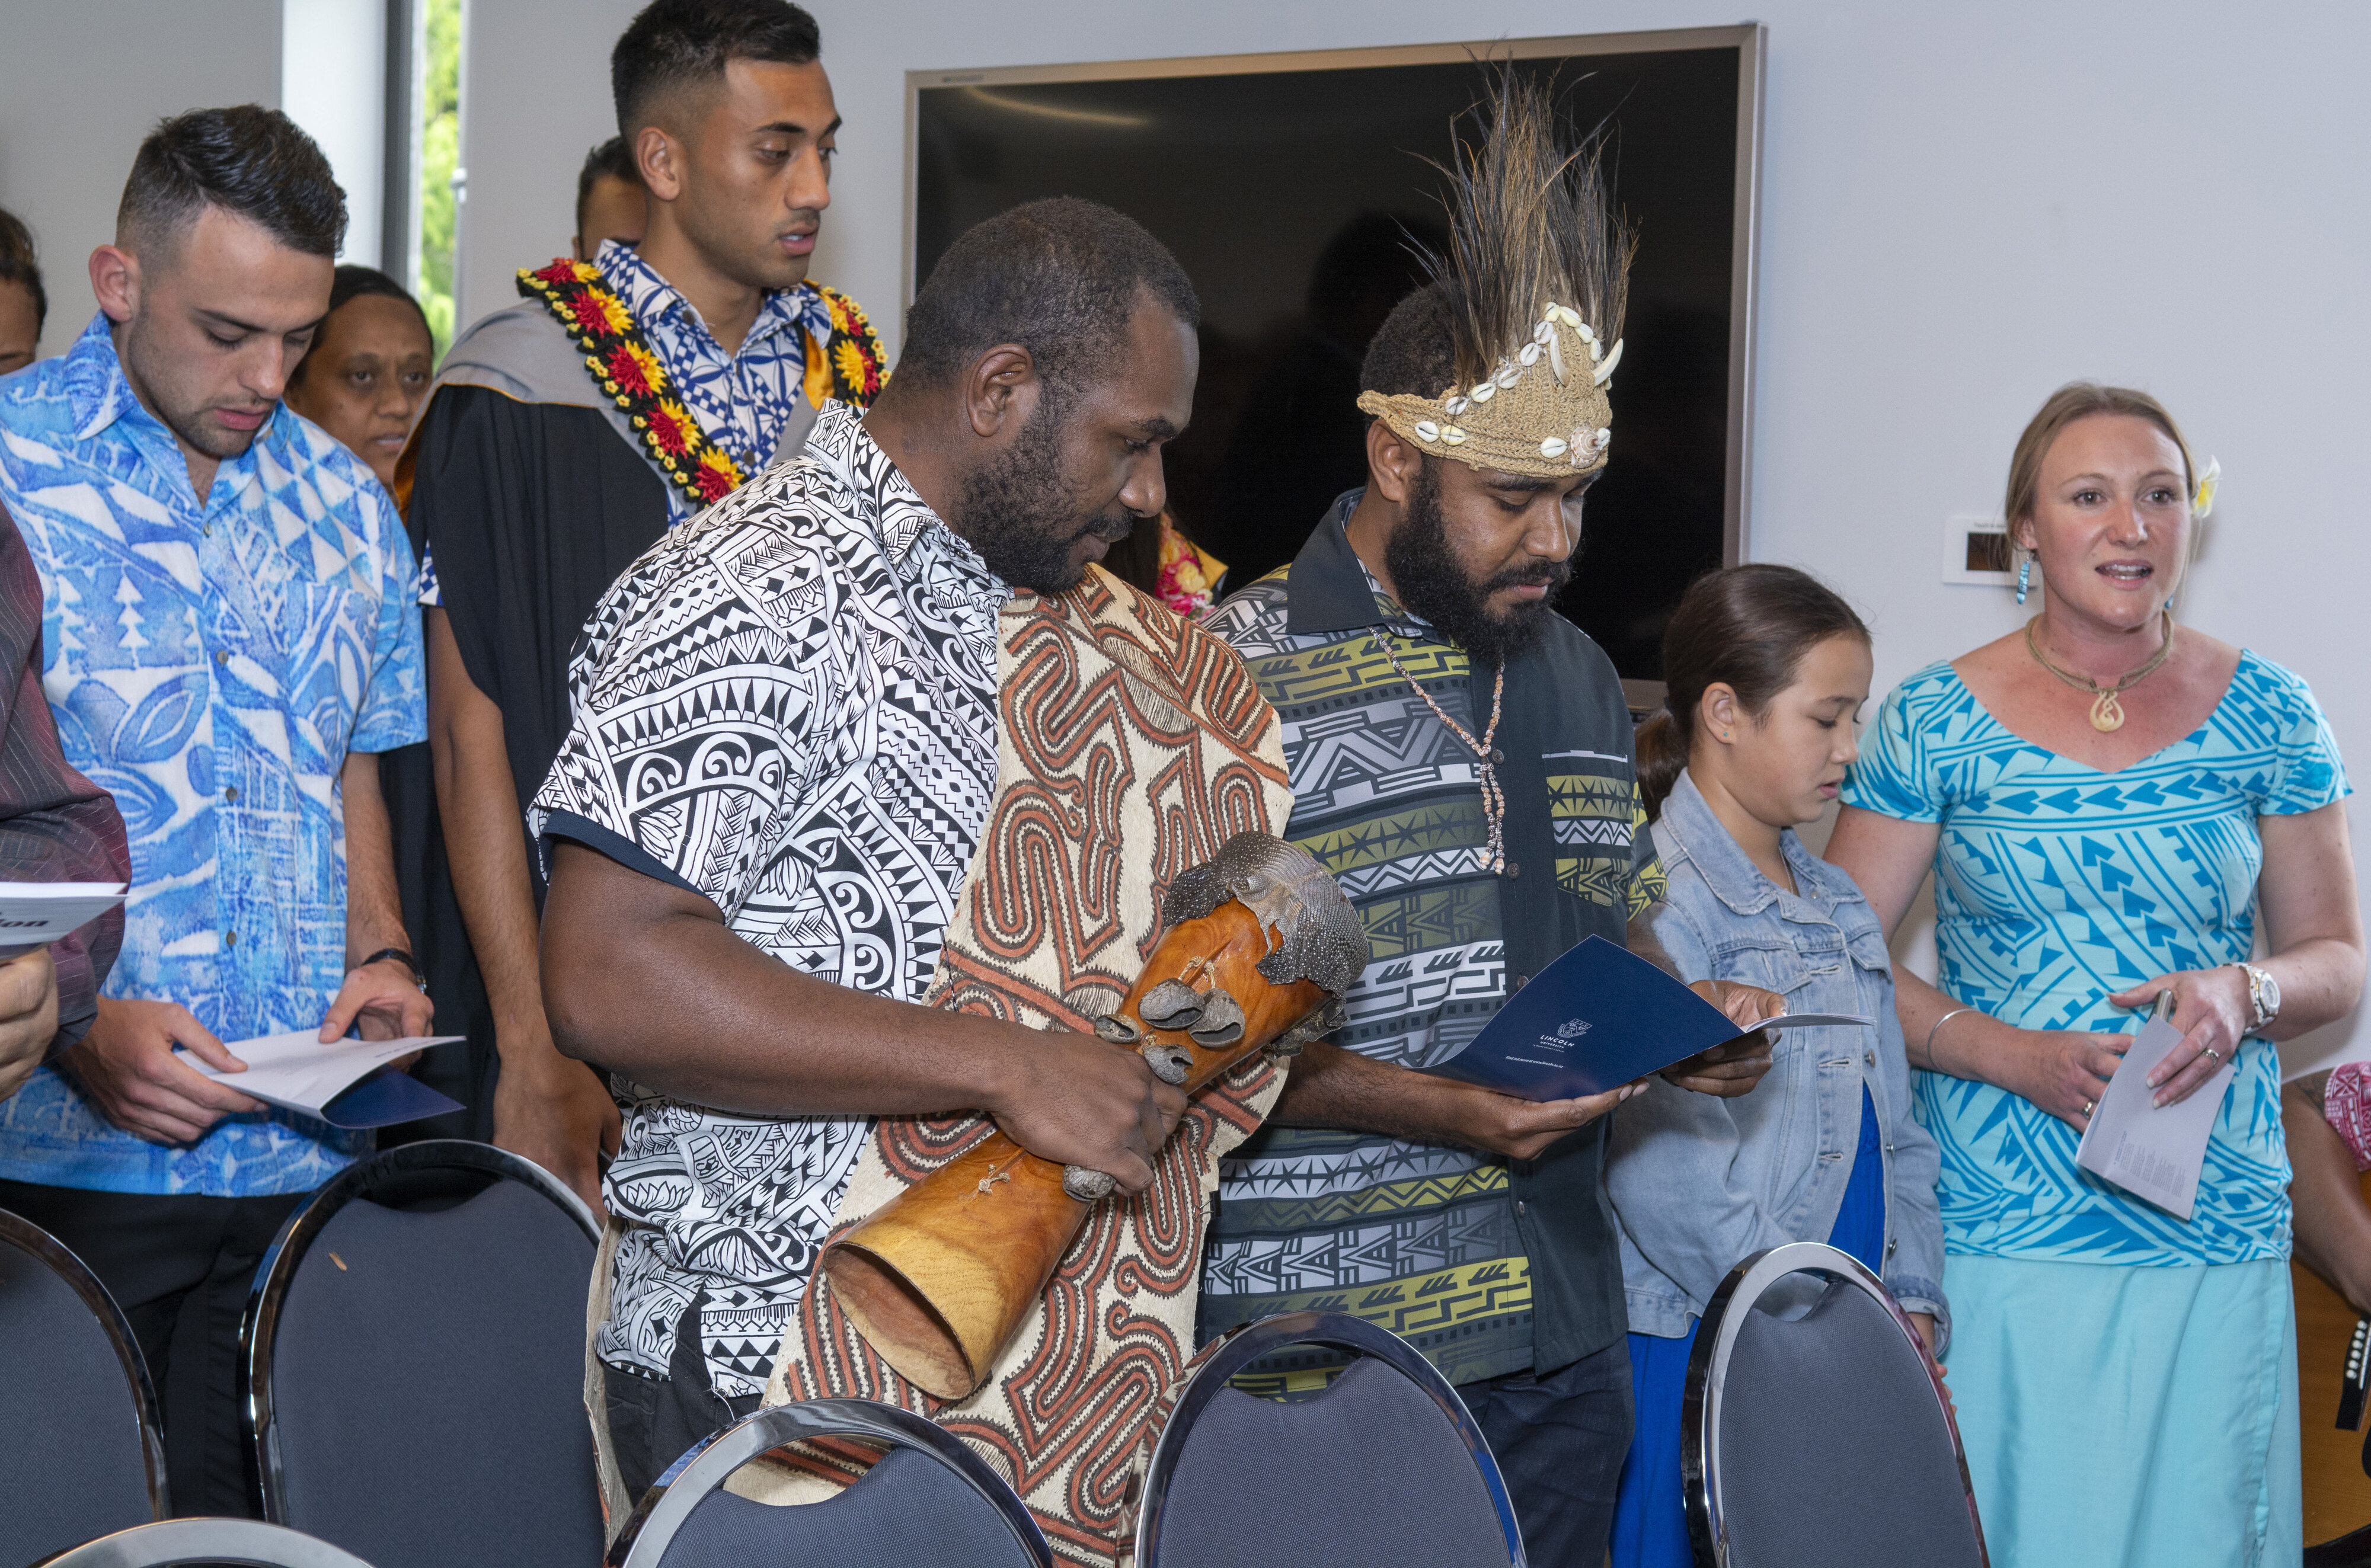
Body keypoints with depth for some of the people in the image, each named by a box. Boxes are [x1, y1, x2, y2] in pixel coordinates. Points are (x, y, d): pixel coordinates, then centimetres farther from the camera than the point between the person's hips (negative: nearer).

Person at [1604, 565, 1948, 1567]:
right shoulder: (1656, 900, -11)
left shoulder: (1839, 909, 17)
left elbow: (1895, 1136, 19)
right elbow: (1674, 1174, -19)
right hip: (1698, 1357, -7)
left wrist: (1911, 1303, 5)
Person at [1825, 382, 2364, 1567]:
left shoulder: (2267, 716, 5)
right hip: (1997, 1234, -1)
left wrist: (2243, 994, -12)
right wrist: (2019, 1056, -13)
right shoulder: (1935, 723, 0)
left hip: (2211, 1234, 1)